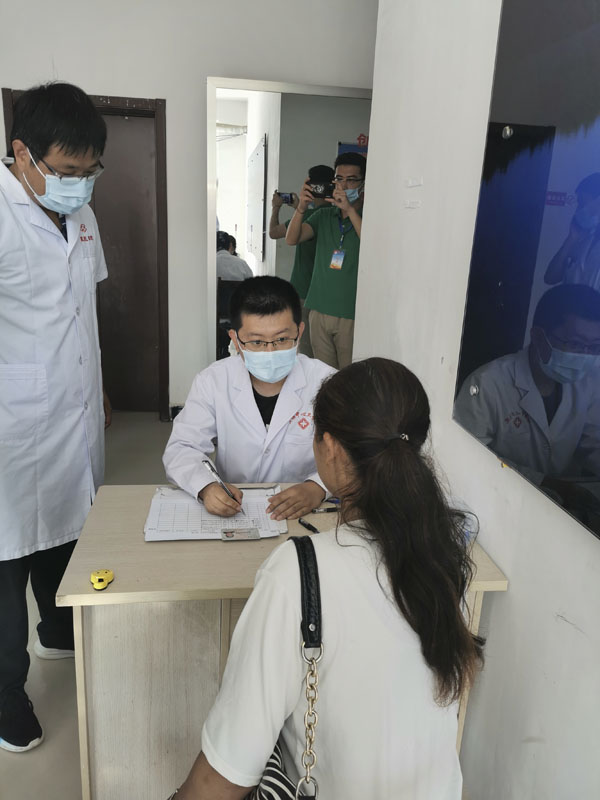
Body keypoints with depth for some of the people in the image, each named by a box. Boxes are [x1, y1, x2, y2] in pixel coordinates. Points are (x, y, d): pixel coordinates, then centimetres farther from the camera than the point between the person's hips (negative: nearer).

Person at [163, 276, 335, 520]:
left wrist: (317, 488, -29)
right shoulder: (212, 382, -2)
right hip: (230, 514, 1)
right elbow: (181, 449, -4)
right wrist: (206, 487, -25)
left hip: (304, 516, 0)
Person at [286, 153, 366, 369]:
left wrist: (350, 210, -24)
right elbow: (291, 239, 1)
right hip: (319, 310, 4)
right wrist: (301, 208, -16)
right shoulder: (324, 216, 13)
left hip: (352, 316, -4)